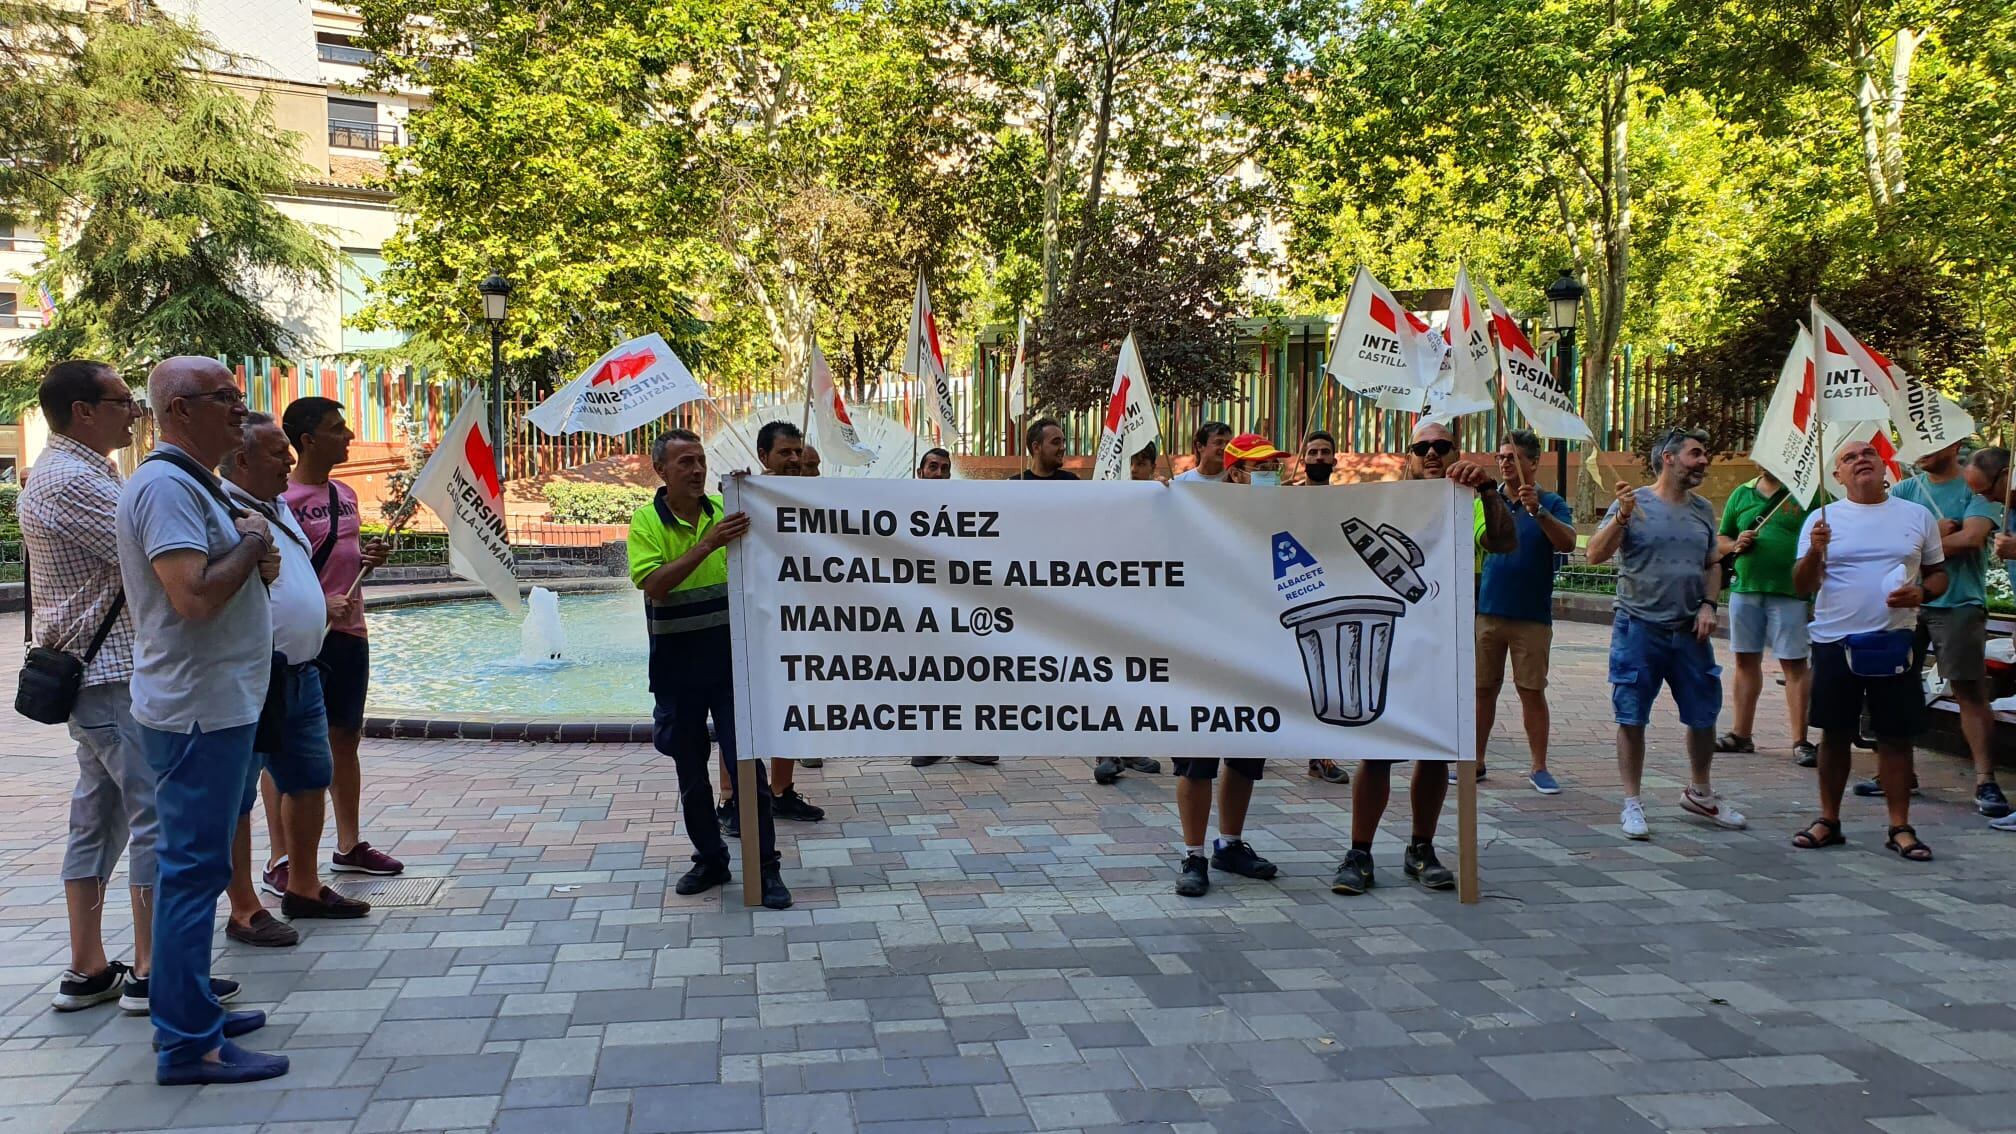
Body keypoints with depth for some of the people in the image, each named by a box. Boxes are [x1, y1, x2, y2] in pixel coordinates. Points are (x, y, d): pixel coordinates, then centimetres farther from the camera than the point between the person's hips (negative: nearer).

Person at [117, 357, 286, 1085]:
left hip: (219, 708, 11)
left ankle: (189, 1010, 29)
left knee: (195, 866, 17)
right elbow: (195, 596, -27)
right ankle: (189, 1044, 0)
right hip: (199, 714, -11)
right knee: (192, 870, -6)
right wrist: (250, 543, -12)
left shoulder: (194, 485, 16)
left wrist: (255, 561, 5)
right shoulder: (166, 486, -17)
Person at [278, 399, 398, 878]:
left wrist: (371, 557, 3)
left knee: (346, 738, 15)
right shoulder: (283, 498, -12)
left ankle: (350, 845, 26)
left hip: (350, 632, 8)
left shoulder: (345, 494, 14)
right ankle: (282, 861, 5)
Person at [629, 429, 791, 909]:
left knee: (747, 762, 0)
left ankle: (766, 866, 8)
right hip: (676, 666, 0)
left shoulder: (725, 510, 1)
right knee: (690, 770, 12)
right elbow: (654, 585, -22)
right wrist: (707, 545, -30)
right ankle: (709, 858, 27)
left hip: (729, 658, 0)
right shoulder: (647, 522, -6)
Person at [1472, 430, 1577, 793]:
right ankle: (1475, 762, 14)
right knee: (1482, 689, 6)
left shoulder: (1550, 504, 2)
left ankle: (1539, 768, 8)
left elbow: (1568, 543, -15)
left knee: (1532, 692, 0)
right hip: (1487, 612, 3)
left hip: (1532, 617, -3)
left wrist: (1538, 510, -28)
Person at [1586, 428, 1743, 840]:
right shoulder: (1633, 503, -6)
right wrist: (1622, 516, -26)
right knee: (1632, 718, 0)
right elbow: (1595, 555, -13)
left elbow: (1713, 564, 19)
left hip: (1690, 630, 5)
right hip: (1639, 627, -5)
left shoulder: (1702, 509, 10)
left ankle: (1700, 793, 32)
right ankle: (1631, 803, 10)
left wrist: (1708, 604, 3)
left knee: (1704, 714, 12)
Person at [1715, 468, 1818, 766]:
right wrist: (1735, 545, -4)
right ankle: (1741, 733, 21)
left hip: (1790, 593, -5)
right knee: (1746, 660, 11)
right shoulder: (1741, 493, 13)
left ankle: (1800, 741, 1)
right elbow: (1721, 539, 19)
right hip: (1745, 589, 5)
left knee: (1794, 664, -3)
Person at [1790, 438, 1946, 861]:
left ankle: (1900, 827, 10)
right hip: (1835, 641, 0)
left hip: (1895, 641, 0)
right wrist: (1815, 551, -21)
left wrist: (1921, 593, -8)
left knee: (1896, 736, 3)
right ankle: (1828, 820, 16)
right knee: (1835, 734, 7)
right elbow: (1802, 584, -2)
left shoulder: (1917, 516, 7)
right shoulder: (1823, 518, 3)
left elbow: (1940, 572, 13)